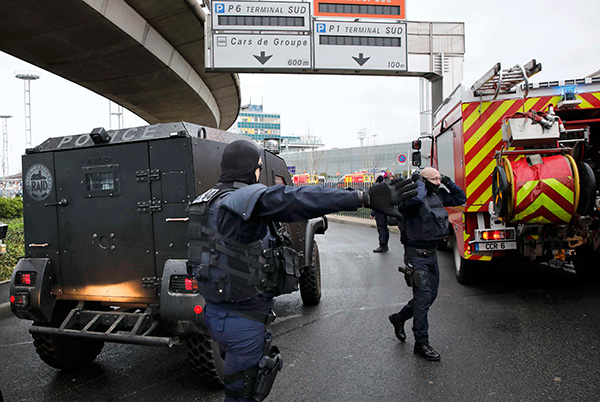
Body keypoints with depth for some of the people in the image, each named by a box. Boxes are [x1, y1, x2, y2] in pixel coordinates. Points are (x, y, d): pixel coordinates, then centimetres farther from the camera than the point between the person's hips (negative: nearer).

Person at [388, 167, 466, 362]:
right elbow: (416, 199, -40)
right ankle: (421, 343, 5)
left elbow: (460, 199, 21)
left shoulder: (437, 196, 9)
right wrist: (419, 182, -21)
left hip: (431, 253, 9)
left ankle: (399, 318, 36)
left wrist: (448, 182, 8)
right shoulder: (410, 195, -15)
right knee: (424, 296, -7)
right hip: (416, 255, -8)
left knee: (430, 294, 16)